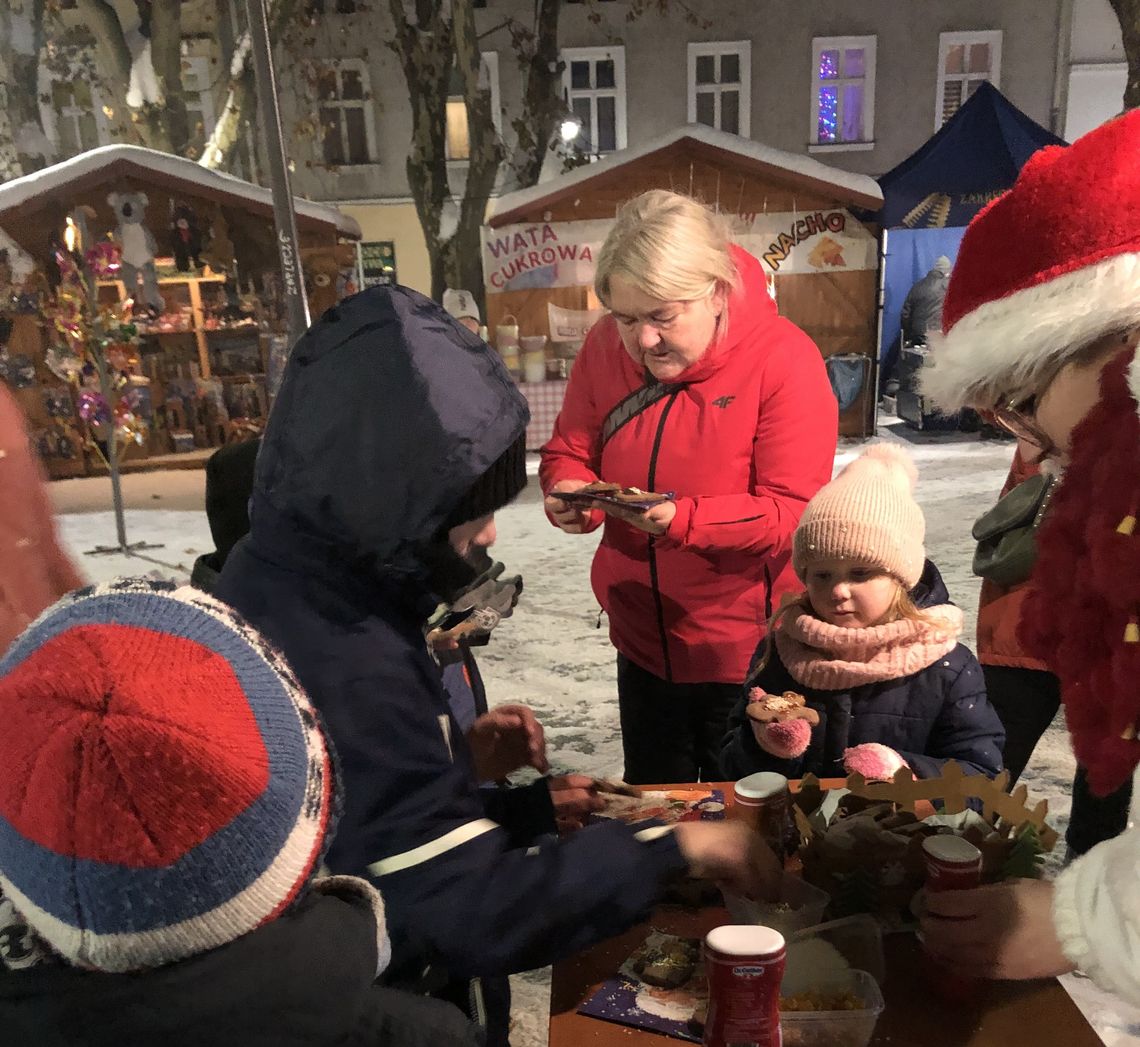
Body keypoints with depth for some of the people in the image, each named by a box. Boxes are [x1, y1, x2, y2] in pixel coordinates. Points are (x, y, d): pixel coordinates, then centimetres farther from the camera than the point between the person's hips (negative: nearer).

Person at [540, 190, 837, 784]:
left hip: (747, 652, -4)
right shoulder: (605, 346, -7)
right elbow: (569, 452, 2)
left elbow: (794, 510, -22)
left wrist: (682, 518, -36)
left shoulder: (785, 360, -20)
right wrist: (570, 495, -21)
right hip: (642, 643, 4)